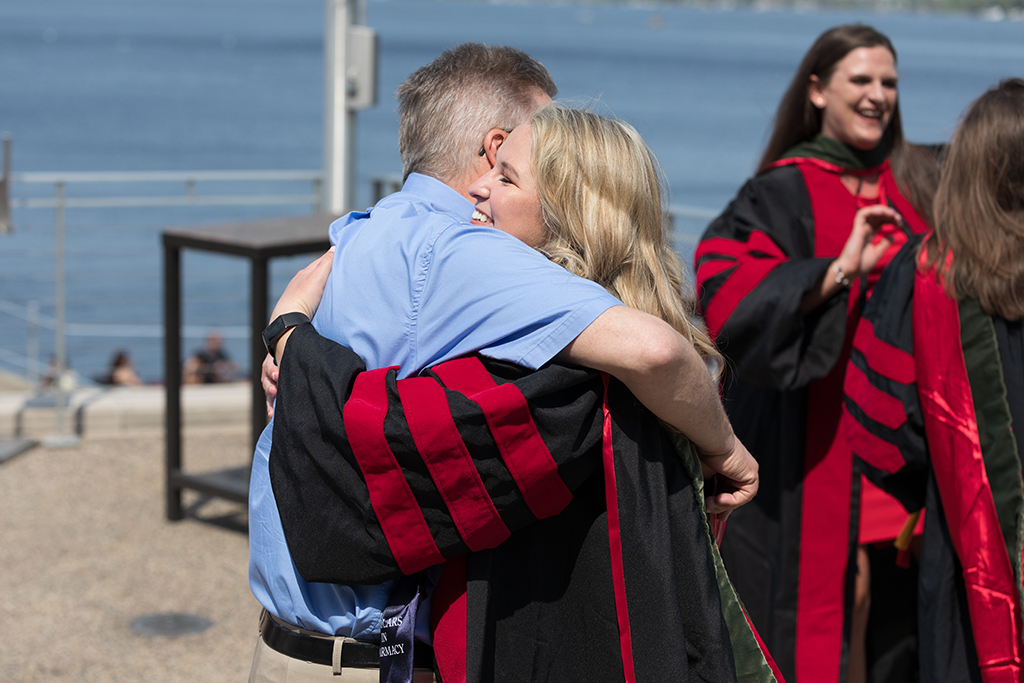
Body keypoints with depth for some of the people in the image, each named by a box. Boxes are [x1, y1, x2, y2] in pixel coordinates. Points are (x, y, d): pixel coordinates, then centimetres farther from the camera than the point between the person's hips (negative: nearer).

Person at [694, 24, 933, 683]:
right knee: (837, 590, -5)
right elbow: (724, 289, -21)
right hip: (815, 443, -5)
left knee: (895, 599, 7)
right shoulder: (783, 193, -5)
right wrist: (840, 270, -27)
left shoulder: (909, 187, 13)